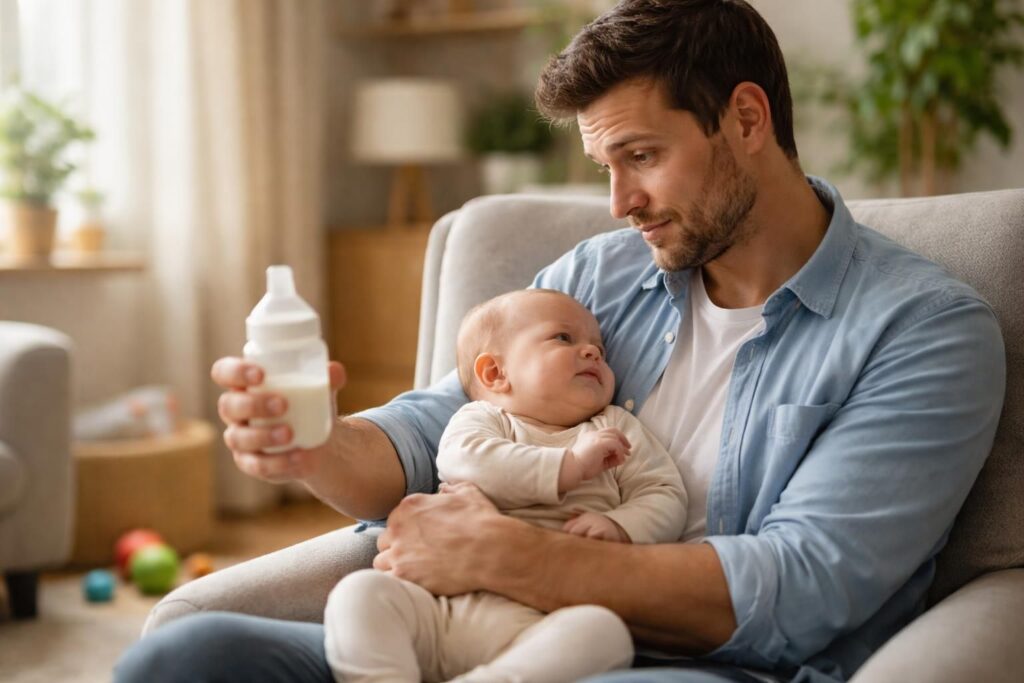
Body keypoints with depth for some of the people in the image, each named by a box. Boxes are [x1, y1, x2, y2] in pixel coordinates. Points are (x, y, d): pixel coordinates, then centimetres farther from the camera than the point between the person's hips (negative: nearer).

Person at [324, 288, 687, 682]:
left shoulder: (616, 428, 28)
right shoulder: (482, 417, 20)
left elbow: (665, 496, 16)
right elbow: (465, 458, -4)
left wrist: (620, 528, -6)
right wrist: (568, 465, -9)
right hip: (447, 603, 0)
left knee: (602, 631, -35)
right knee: (359, 590, -24)